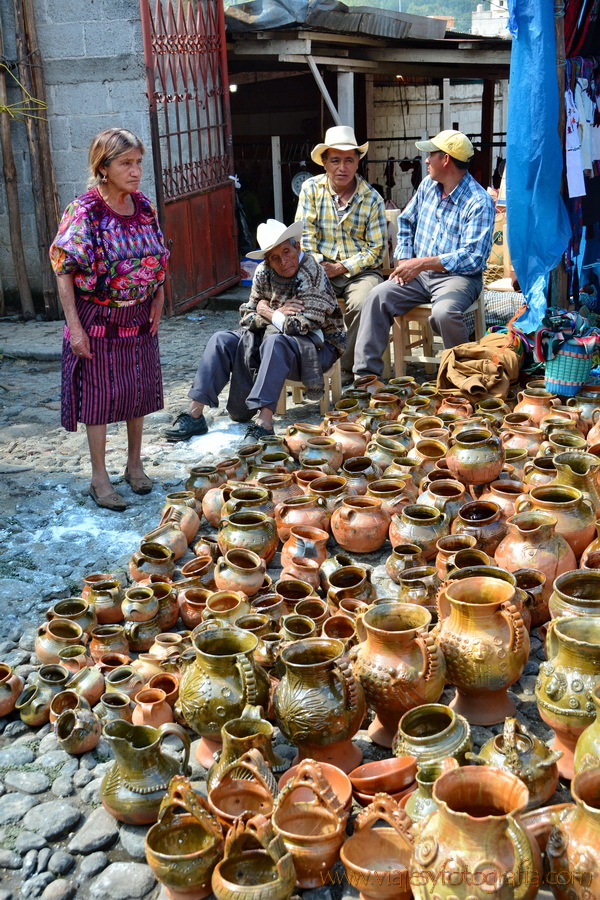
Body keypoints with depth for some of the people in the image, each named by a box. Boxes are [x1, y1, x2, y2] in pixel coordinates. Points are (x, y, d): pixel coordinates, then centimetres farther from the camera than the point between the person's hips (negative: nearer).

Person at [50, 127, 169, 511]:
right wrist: (74, 327, -17)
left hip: (139, 318, 5)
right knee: (100, 395, 3)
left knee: (139, 390, 14)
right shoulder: (83, 211, -15)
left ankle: (135, 464, 31)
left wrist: (158, 299, 2)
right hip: (98, 320, -5)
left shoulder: (144, 205, 1)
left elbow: (157, 258, 14)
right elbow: (63, 270, -14)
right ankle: (100, 477, 16)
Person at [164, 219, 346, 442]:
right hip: (272, 340, 7)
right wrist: (278, 314, -16)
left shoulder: (312, 273, -19)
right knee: (221, 340, -8)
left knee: (275, 342, -37)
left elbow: (302, 326, -25)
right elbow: (247, 317, 3)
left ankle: (264, 423, -40)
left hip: (318, 346, -7)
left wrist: (267, 312, -11)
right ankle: (195, 415, -13)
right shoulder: (264, 272, 0)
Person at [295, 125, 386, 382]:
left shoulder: (371, 199, 0)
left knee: (361, 305, -32)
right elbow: (304, 235, 0)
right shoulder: (311, 189, 5)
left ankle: (348, 370, -13)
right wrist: (316, 267, -17)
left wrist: (340, 268, -14)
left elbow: (376, 249, -3)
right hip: (321, 268, 1)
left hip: (360, 271, -1)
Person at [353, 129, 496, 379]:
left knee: (443, 312, -37)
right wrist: (404, 260, 7)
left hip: (458, 276, -7)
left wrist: (422, 263, -26)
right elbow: (406, 222, 24)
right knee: (377, 297, -17)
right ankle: (365, 374, -16)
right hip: (420, 272, 7)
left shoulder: (479, 203, -14)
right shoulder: (428, 185, 11)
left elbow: (473, 258, -22)